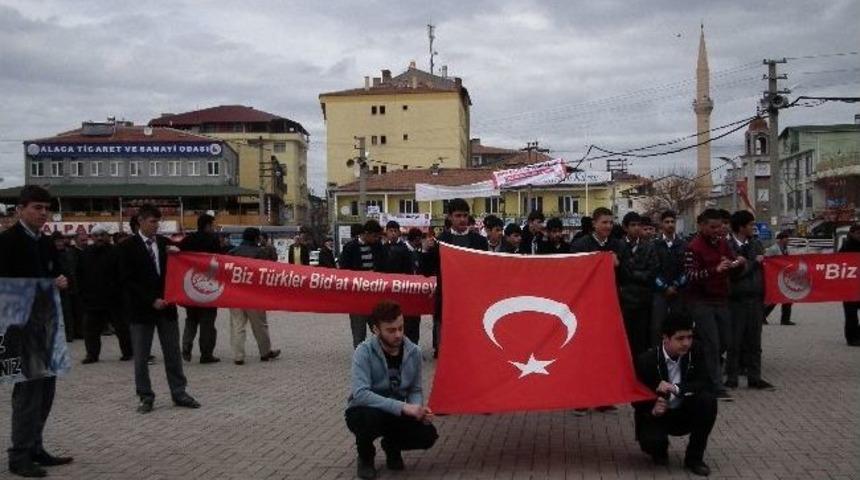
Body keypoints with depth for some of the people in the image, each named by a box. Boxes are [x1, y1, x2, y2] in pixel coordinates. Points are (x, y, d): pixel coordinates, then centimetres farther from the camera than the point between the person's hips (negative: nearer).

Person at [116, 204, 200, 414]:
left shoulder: (165, 243, 6)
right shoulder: (128, 246, -5)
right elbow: (127, 280, -10)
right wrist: (151, 300, -15)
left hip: (166, 305, 3)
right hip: (142, 308, -3)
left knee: (173, 353, 7)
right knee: (141, 357, 3)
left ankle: (179, 393, 15)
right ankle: (146, 397, 13)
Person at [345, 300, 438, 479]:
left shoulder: (413, 352, -9)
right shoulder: (364, 352, -23)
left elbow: (415, 390, 1)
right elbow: (360, 393, -33)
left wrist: (418, 409, -23)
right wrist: (402, 407, -38)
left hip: (396, 414, 4)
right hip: (363, 411, -4)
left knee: (428, 435, -20)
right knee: (370, 417, -38)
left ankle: (392, 446, 16)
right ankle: (365, 456, -2)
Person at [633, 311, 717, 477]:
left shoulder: (694, 351, -10)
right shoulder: (646, 360, -20)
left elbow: (706, 383, -15)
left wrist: (676, 388, -31)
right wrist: (653, 410, -35)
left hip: (683, 413, 3)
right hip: (655, 415, -3)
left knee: (708, 401, -26)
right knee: (652, 441, -34)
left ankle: (694, 457, -7)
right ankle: (659, 450, 9)